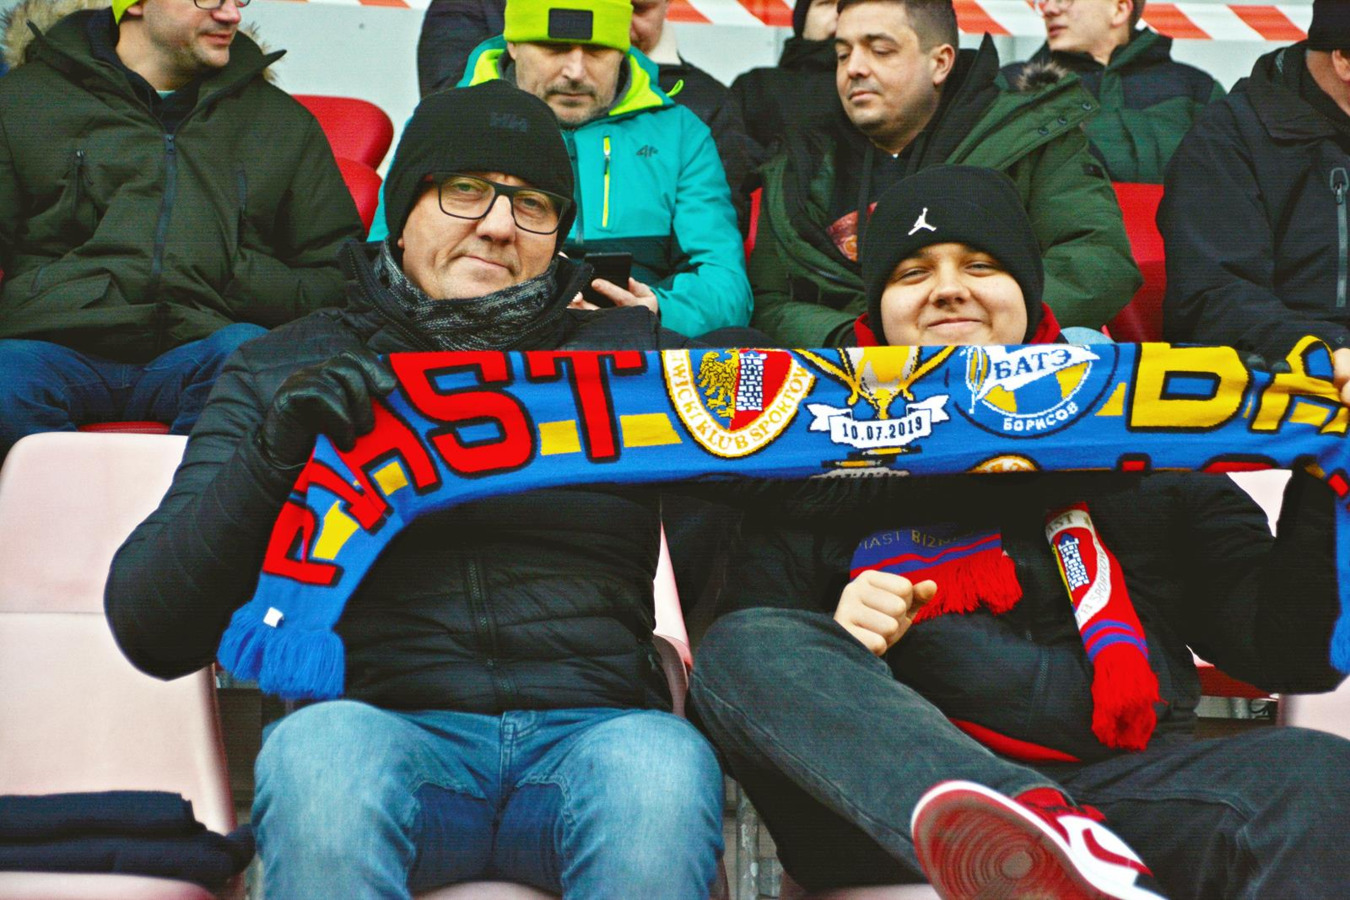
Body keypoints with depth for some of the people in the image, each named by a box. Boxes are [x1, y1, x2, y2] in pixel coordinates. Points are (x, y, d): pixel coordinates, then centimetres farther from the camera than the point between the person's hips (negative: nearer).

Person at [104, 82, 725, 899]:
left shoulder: (629, 356, 15)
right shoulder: (285, 370, 13)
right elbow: (149, 630, 5)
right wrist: (271, 456, -10)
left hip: (592, 728, 0)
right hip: (386, 726, 0)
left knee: (663, 765, -33)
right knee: (319, 746, -33)